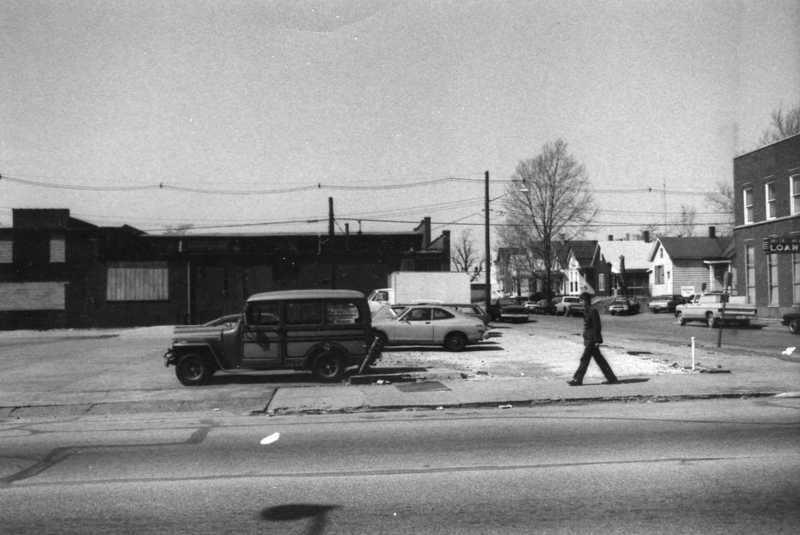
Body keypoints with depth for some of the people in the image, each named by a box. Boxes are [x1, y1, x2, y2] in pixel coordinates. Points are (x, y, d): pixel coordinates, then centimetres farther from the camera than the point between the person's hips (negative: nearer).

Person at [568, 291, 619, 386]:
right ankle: (612, 378, 15)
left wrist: (597, 340, -19)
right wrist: (585, 340, 21)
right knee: (599, 360, 11)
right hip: (588, 339, 10)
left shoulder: (593, 311, -15)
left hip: (592, 340, -10)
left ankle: (577, 379, 0)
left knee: (585, 359, -5)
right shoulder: (587, 311, 13)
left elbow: (597, 326, -17)